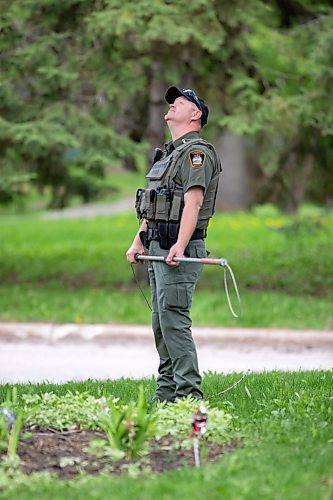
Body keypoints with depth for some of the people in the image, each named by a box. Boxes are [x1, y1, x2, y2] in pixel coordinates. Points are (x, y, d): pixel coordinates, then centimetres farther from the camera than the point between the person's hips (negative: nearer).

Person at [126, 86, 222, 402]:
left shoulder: (197, 152, -8)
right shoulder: (168, 154, 23)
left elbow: (194, 200, -20)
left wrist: (180, 245, -30)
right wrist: (139, 242, 18)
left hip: (180, 250, -10)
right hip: (158, 248, 10)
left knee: (174, 321, -14)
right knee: (161, 323, 11)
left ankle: (189, 396, -14)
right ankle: (166, 395, 15)